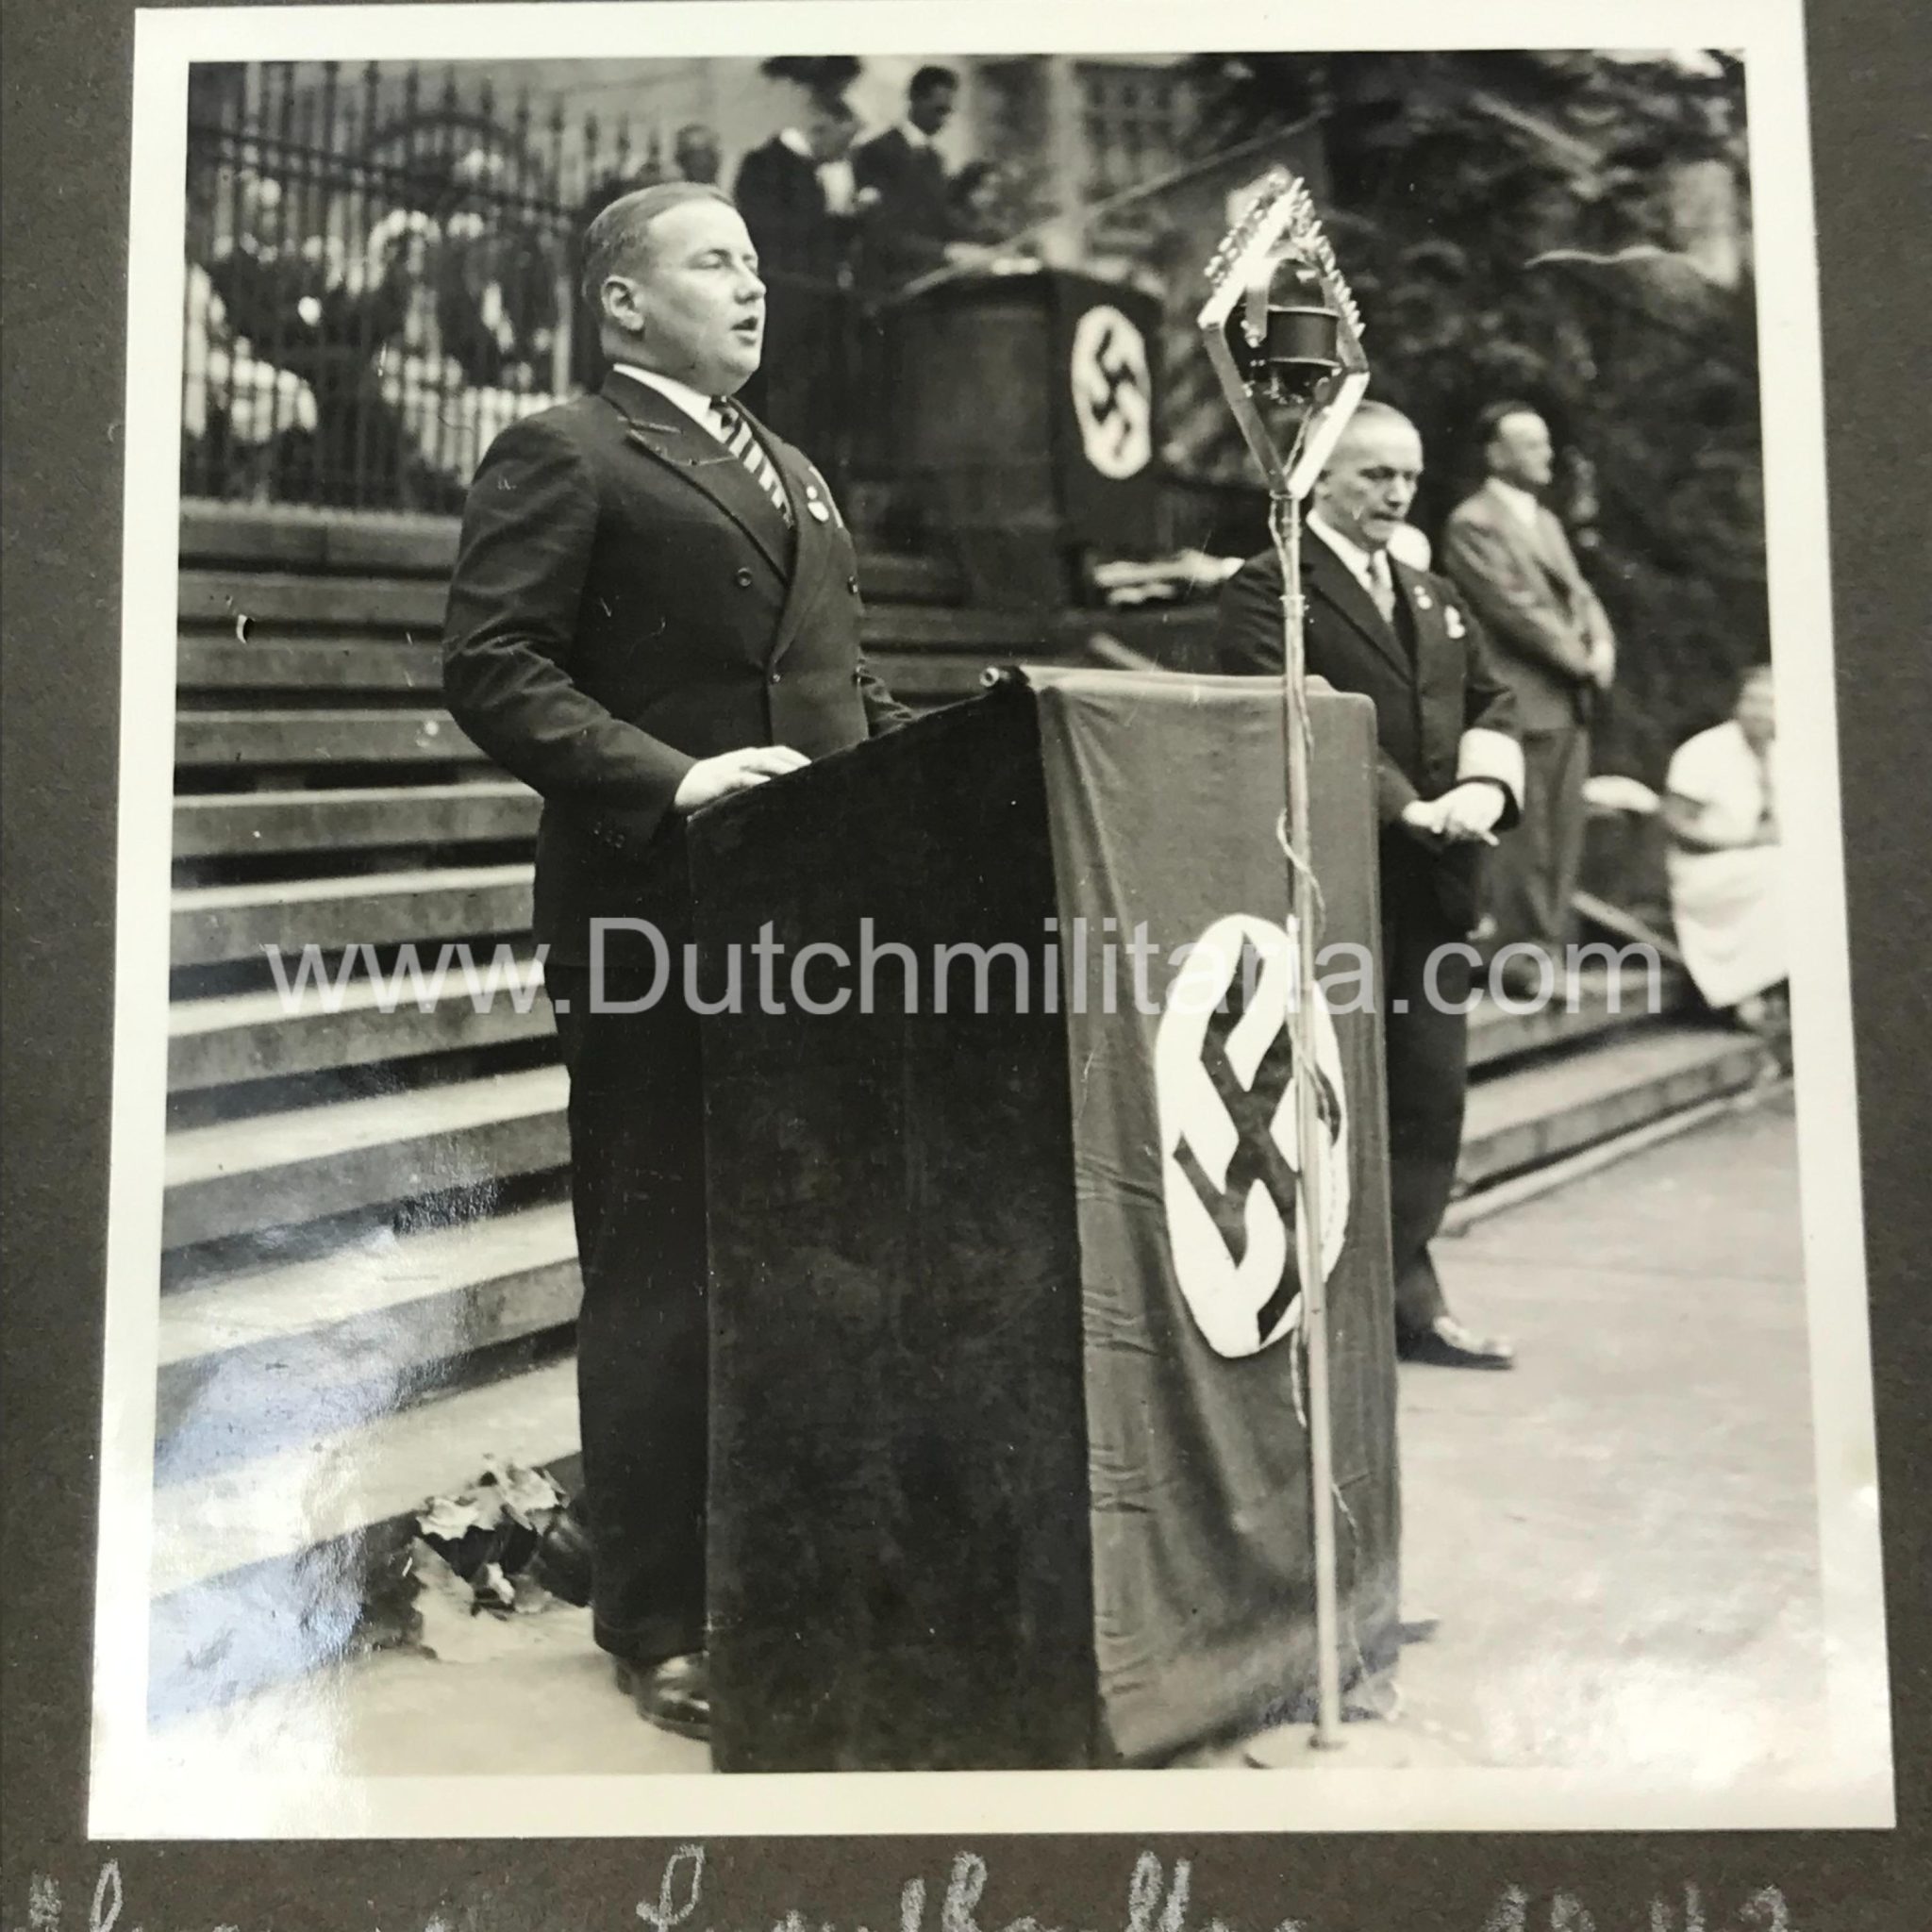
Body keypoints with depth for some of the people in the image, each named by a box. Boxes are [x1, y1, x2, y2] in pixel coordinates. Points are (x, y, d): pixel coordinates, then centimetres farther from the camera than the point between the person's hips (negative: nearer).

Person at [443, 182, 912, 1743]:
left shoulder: (794, 475, 24)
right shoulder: (564, 458, -2)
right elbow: (490, 668, -12)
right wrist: (668, 780, -22)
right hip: (664, 914, -7)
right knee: (665, 1274, 0)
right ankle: (660, 1622, 13)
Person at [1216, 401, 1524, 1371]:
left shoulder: (1436, 598, 22)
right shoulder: (1266, 590, -3)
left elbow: (1491, 703, 15)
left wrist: (1486, 784, -6)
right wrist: (1404, 807, -21)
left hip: (1437, 882, 7)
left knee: (1430, 1090, 9)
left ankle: (1407, 1291, 20)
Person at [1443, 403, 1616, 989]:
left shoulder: (1547, 521, 21)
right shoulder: (1473, 524, -9)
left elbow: (1578, 593, 19)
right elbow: (1515, 606, -15)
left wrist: (1603, 644, 0)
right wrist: (1580, 658, -11)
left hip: (1570, 701, 9)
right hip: (1525, 703, -9)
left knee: (1565, 835, 10)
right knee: (1526, 838, -5)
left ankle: (1550, 949, 18)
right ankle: (1526, 955, 3)